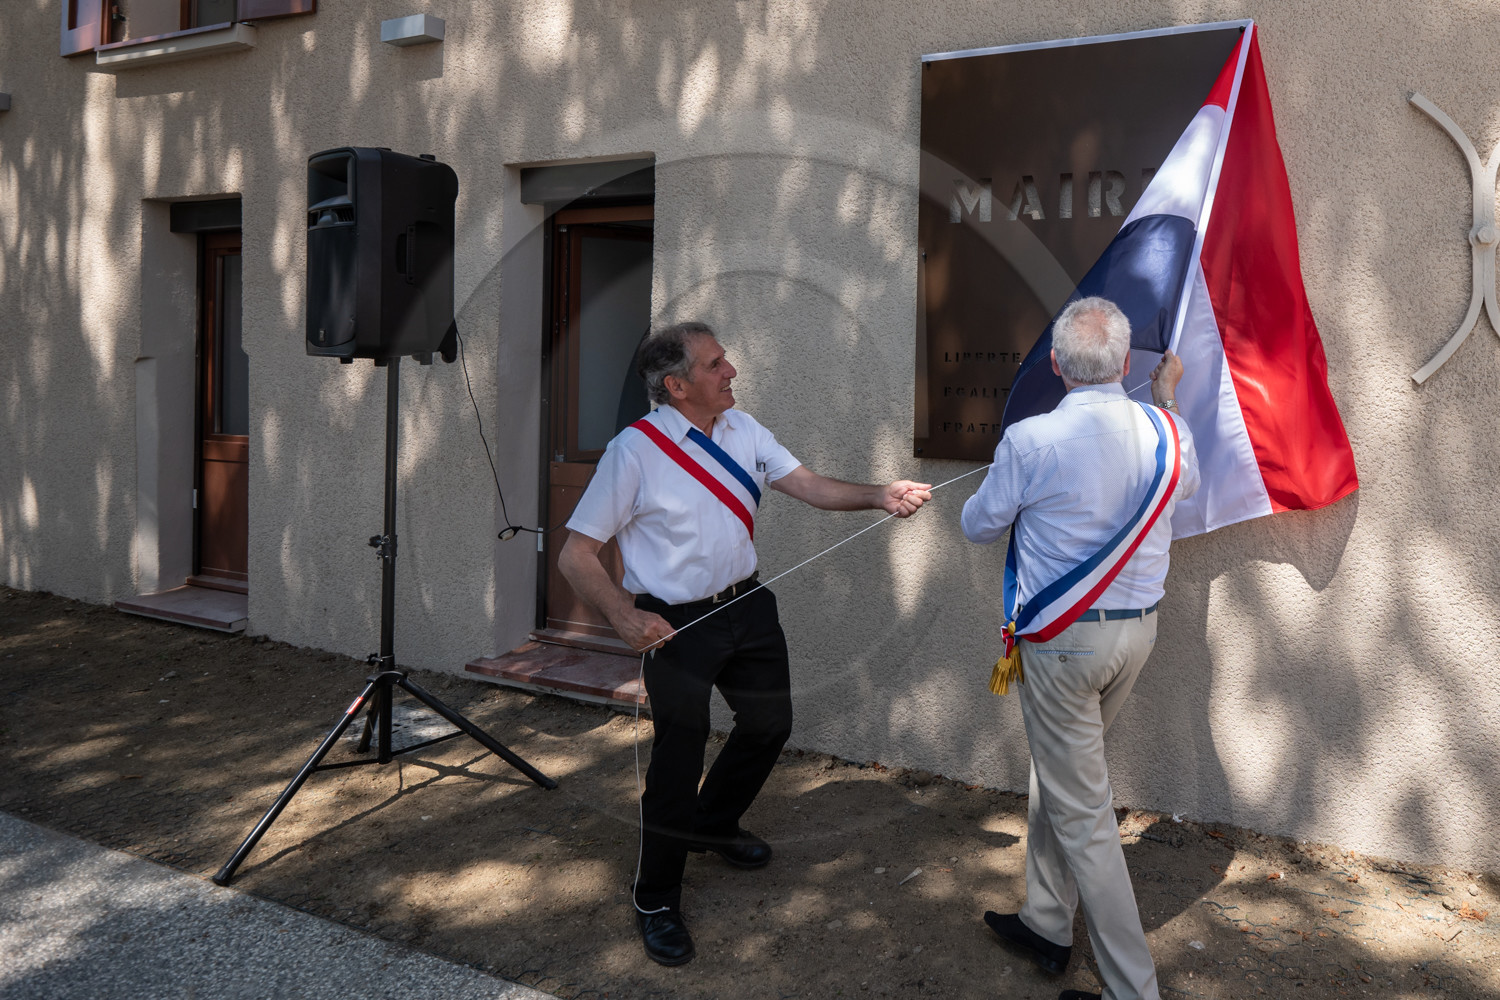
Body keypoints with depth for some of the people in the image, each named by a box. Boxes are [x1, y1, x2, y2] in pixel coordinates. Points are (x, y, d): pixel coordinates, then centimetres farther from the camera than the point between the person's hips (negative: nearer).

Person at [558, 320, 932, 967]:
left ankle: (714, 825, 50)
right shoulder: (635, 451, -18)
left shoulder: (741, 429, 1)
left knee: (769, 722, 20)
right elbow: (576, 555, -16)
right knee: (679, 755, 0)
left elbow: (810, 487, -2)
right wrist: (622, 614, -31)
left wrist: (880, 496, -19)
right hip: (675, 623, -7)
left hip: (747, 606, 7)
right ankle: (656, 901, 23)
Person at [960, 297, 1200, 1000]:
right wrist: (1168, 397, 31)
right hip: (1138, 628, 6)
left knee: (1081, 812, 3)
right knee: (1057, 774, 23)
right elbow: (1187, 484, 21)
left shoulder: (1030, 440, -19)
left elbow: (978, 526, -2)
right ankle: (1046, 924, 37)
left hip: (1060, 640, -6)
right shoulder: (1164, 431, -4)